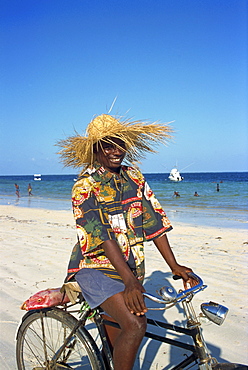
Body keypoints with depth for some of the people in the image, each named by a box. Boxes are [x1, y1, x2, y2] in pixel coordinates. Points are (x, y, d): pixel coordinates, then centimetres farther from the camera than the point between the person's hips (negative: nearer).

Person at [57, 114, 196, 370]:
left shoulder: (134, 177, 3)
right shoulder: (85, 186, -14)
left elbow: (154, 222, 1)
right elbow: (103, 238, -23)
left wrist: (174, 266, -4)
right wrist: (130, 281, -30)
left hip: (130, 269, 6)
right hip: (95, 268, -5)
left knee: (116, 342, 18)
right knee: (135, 325, -24)